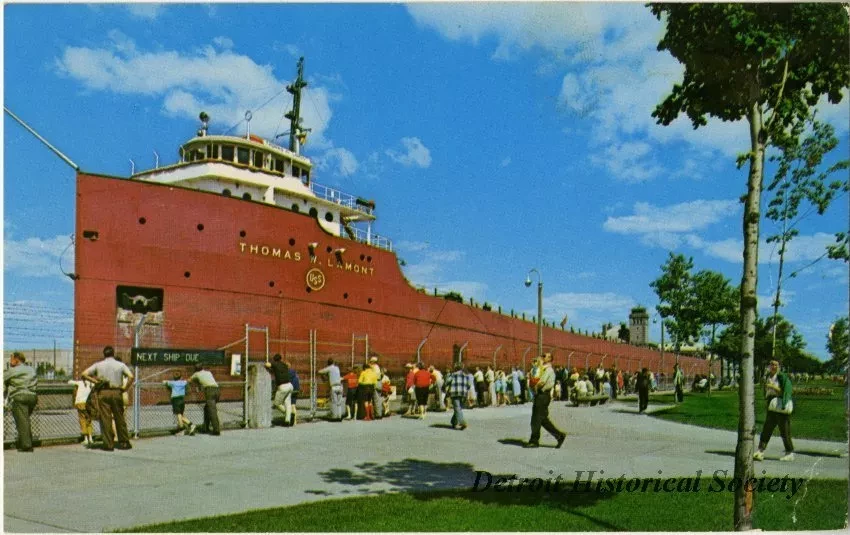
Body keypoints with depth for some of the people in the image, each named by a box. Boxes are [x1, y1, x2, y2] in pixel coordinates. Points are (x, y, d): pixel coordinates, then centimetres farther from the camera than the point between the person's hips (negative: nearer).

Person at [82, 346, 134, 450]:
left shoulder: (98, 365, 6)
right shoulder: (120, 365, 3)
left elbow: (84, 374, -1)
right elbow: (131, 376, -11)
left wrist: (95, 381, 4)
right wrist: (125, 388, -1)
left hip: (103, 392, 0)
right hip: (116, 392, 0)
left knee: (106, 419, 2)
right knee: (119, 418, 9)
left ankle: (108, 444, 1)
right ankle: (124, 442, 12)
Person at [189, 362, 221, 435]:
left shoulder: (197, 374, 22)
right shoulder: (208, 372, 32)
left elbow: (189, 380, 40)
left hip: (209, 390, -5)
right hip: (217, 390, 5)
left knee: (212, 411, -11)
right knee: (206, 408, 20)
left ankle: (216, 430, -19)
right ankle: (205, 428, 20)